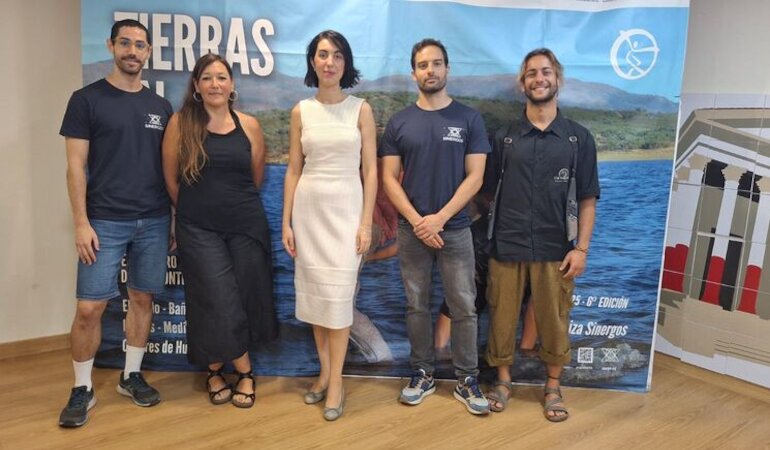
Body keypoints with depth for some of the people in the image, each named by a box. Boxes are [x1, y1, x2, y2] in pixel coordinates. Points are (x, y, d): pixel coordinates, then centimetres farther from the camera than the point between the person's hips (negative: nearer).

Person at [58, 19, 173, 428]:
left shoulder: (160, 107, 10)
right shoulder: (87, 99, 0)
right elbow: (76, 165, -3)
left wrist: (175, 217, 7)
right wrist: (81, 222, -10)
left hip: (154, 221, 4)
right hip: (105, 221, -3)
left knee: (142, 298, 10)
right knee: (89, 307, -3)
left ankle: (132, 375, 26)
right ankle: (82, 389, 14)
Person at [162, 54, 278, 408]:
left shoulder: (249, 125, 3)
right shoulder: (181, 123, -3)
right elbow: (171, 178, 4)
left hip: (246, 225, 2)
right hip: (199, 229, -2)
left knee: (244, 300, 7)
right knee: (219, 303, -5)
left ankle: (216, 370, 29)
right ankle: (244, 371, 18)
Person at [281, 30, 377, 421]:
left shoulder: (361, 109, 0)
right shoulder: (301, 111, 6)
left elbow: (370, 171, -1)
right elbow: (293, 171, 7)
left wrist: (366, 222, -8)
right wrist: (286, 222, 2)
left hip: (346, 206, -2)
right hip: (308, 207, 3)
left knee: (338, 294, -4)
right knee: (314, 292, 8)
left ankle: (335, 382, 9)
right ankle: (324, 372, 23)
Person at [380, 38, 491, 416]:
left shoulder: (469, 119, 0)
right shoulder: (399, 122, 4)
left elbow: (474, 178, -5)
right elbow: (389, 179, 0)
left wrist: (439, 218, -13)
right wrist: (417, 221, -11)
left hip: (455, 229, -1)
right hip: (411, 230, 1)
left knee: (463, 307, 3)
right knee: (416, 305, 9)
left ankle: (467, 379, 17)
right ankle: (422, 374, 24)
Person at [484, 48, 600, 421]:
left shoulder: (578, 138, 4)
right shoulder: (503, 137, 4)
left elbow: (587, 198, 3)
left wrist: (581, 248, -4)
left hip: (555, 249, 0)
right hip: (506, 246, 1)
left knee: (554, 321, 8)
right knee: (502, 317, 8)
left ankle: (553, 388, 27)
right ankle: (503, 380, 28)